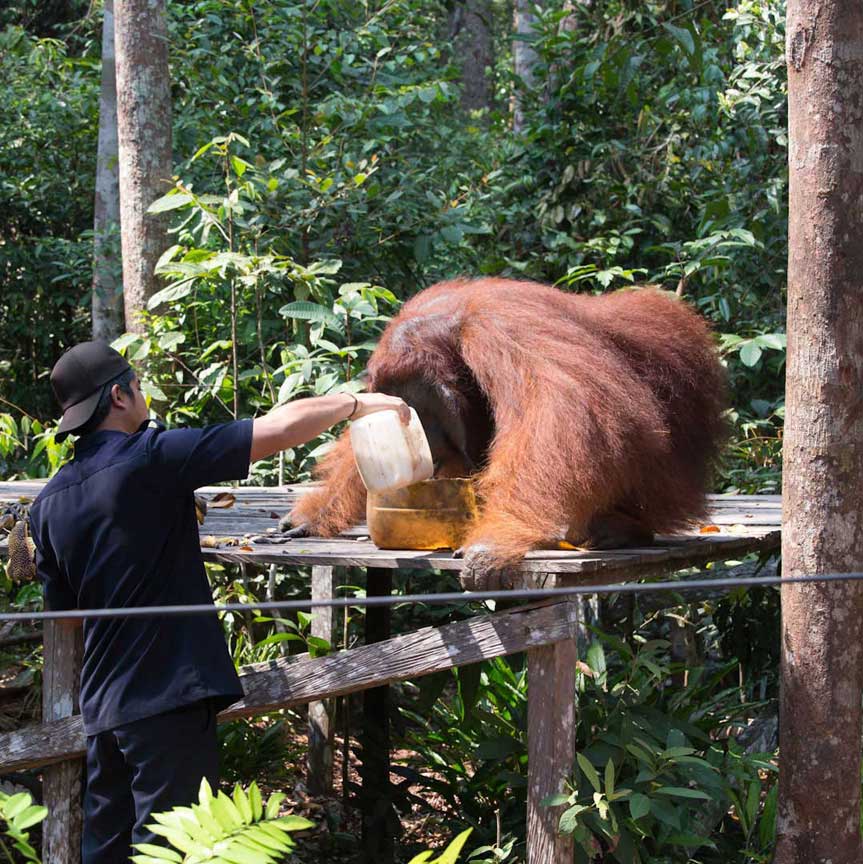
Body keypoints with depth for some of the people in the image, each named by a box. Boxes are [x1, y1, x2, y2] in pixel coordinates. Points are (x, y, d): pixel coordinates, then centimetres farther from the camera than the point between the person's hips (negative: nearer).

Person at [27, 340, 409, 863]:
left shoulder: (49, 504, 7)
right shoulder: (152, 458, -12)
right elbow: (281, 428, -15)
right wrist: (357, 404, -1)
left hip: (102, 704, 7)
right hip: (170, 698, -7)